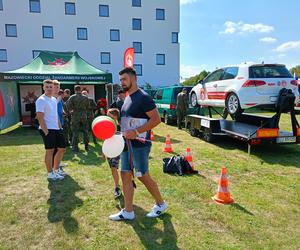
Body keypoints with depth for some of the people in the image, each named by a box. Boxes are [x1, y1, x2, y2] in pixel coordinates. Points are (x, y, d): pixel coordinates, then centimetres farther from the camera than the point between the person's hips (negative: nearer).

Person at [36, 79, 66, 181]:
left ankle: (56, 170, 28)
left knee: (62, 148, 13)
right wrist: (46, 131, -20)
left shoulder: (54, 99, 14)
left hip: (56, 129, 9)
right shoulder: (41, 100, -11)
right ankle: (50, 174, 10)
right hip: (47, 129, -9)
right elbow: (40, 117, -17)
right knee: (50, 150, -2)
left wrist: (60, 127, 15)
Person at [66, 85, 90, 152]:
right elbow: (88, 107, 8)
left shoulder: (72, 97, -6)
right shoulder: (85, 97, 3)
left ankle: (75, 147, 4)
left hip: (75, 116, -2)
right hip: (84, 116, 3)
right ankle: (86, 146, 19)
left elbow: (68, 105, -12)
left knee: (75, 132, 2)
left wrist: (70, 110, 5)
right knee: (85, 131, 12)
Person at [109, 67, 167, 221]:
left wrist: (136, 132, -23)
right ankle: (128, 211, 20)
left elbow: (156, 119, -18)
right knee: (125, 175, 8)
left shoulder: (143, 97, -13)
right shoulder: (127, 98, 15)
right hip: (127, 143, 9)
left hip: (139, 144, -9)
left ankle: (161, 204, 23)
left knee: (143, 176, 1)